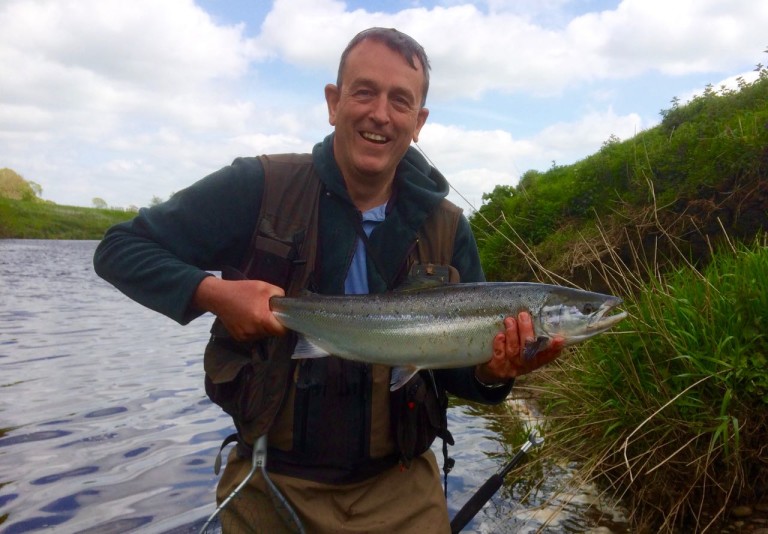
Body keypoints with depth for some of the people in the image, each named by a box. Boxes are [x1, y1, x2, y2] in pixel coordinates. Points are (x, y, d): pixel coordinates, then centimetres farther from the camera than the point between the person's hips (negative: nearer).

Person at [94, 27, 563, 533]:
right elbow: (120, 249, -6)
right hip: (272, 485, -1)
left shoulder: (447, 229, -4)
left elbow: (457, 368, 0)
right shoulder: (259, 187, -12)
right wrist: (211, 292, -23)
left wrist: (492, 372, -23)